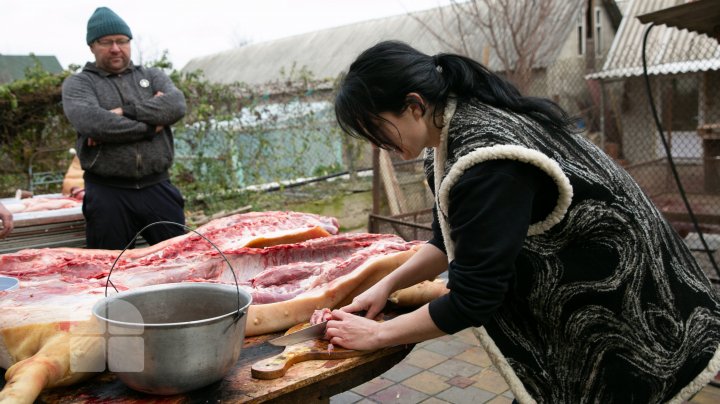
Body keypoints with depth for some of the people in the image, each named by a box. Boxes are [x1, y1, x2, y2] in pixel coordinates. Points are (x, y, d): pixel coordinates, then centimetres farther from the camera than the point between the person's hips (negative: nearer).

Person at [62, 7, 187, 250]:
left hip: (158, 188, 2)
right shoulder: (78, 83, 5)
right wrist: (150, 126, -11)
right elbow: (91, 121, -16)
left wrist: (125, 111, -14)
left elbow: (176, 106, -8)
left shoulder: (152, 76, 13)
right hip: (107, 194, -2)